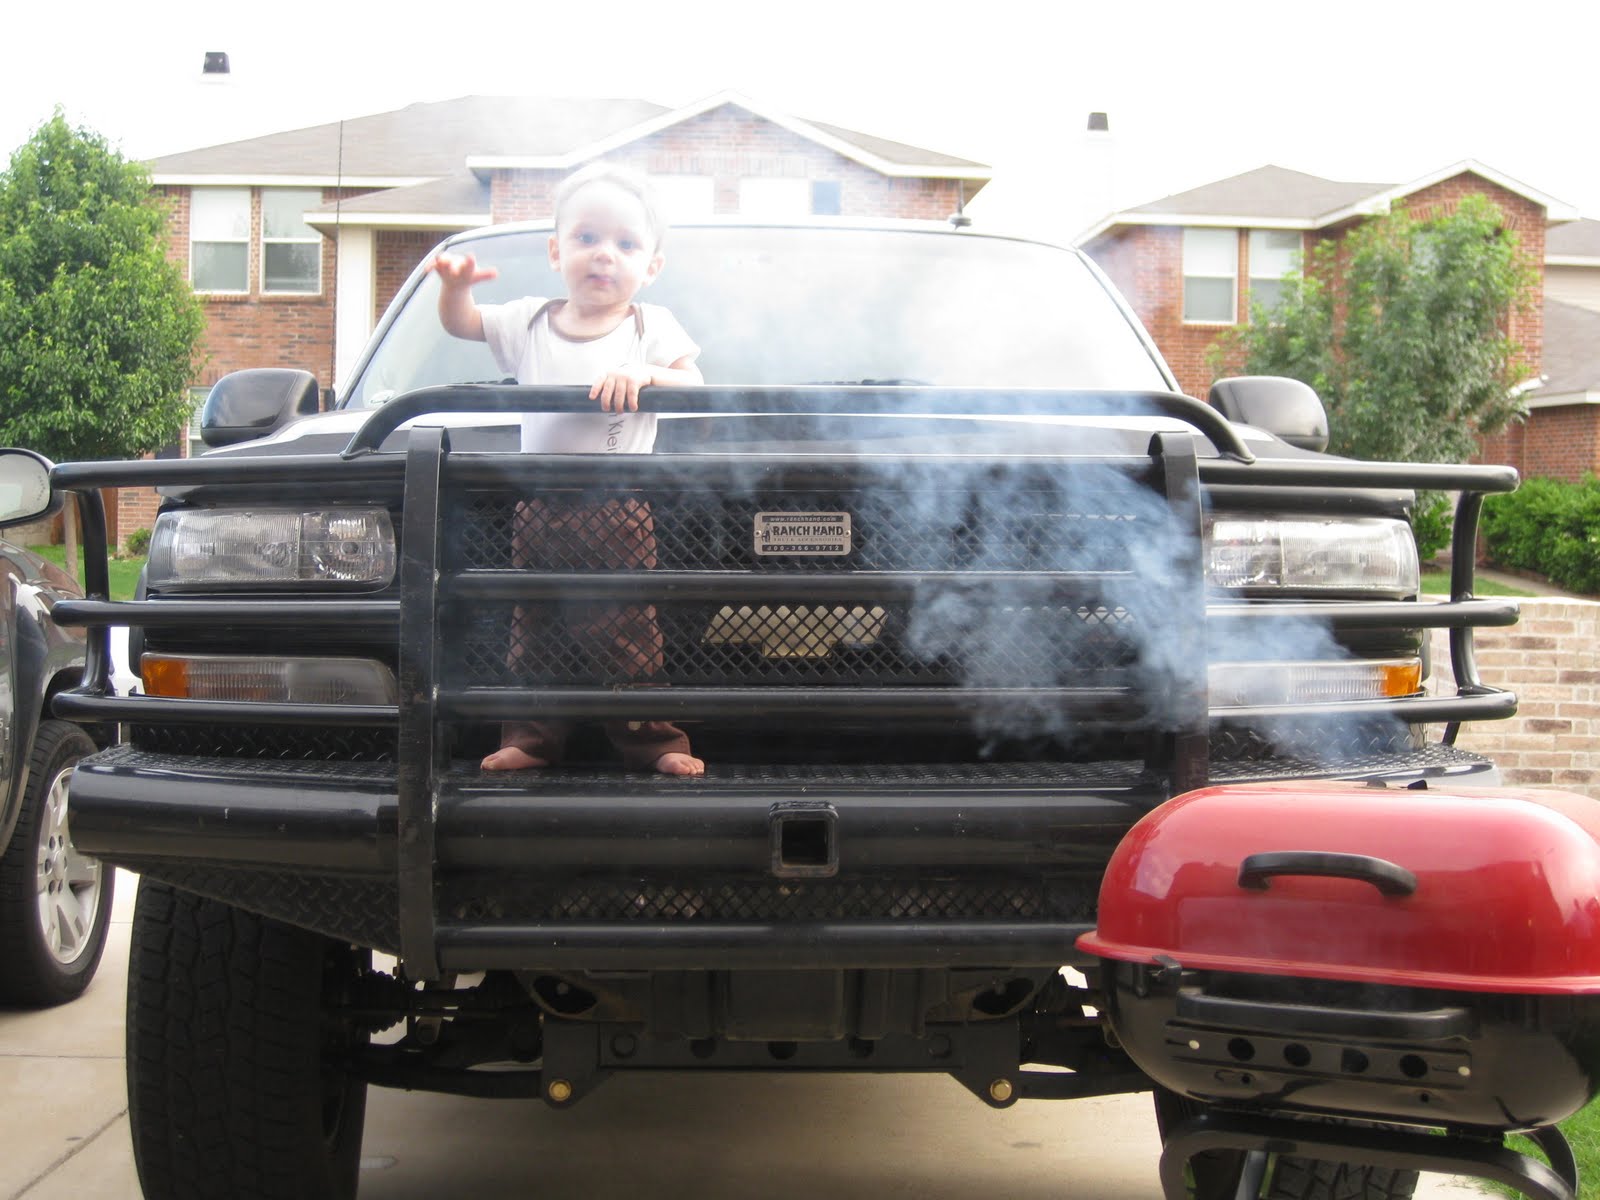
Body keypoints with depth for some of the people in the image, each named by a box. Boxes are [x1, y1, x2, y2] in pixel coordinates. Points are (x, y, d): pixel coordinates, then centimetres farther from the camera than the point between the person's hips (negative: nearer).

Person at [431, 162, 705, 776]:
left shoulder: (651, 326, 5)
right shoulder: (530, 321, 12)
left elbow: (692, 385, -3)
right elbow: (460, 322, 16)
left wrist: (643, 374, -22)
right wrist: (455, 284, -6)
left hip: (618, 508, -3)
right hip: (540, 505, 4)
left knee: (628, 629, -3)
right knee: (533, 627, 8)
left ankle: (654, 740, 6)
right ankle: (531, 739, 17)